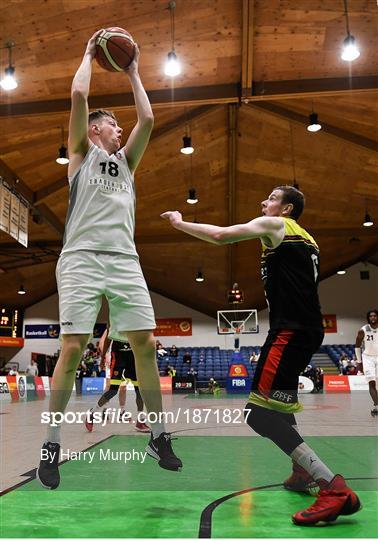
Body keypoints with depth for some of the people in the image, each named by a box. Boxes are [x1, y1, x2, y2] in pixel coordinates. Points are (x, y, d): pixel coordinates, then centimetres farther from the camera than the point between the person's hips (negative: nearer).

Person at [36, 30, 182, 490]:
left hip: (124, 259, 4)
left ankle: (158, 436, 9)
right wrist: (90, 53, 18)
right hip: (82, 258, -4)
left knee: (145, 344, -2)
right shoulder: (81, 152, 14)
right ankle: (51, 444, 4)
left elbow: (148, 119, 17)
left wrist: (133, 74, 28)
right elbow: (78, 94, 2)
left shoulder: (126, 160, 26)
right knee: (72, 348, -8)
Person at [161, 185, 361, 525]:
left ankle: (334, 488, -22)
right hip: (308, 329, 10)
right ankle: (303, 471, 35)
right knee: (279, 400, 28)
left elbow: (220, 235, -9)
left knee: (261, 413, -17)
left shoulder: (274, 225, 0)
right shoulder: (308, 240, 24)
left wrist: (180, 223, 3)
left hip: (291, 330, -10)